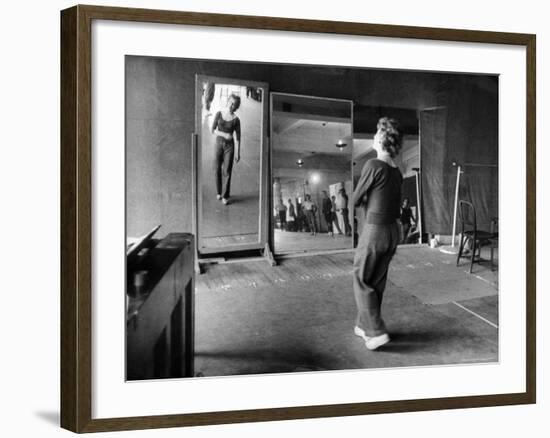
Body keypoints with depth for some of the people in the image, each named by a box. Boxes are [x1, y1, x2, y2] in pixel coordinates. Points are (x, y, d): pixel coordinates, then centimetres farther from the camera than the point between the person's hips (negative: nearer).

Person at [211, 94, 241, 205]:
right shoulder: (219, 114, -2)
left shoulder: (236, 120, -6)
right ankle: (219, 192, 28)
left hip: (229, 146, -2)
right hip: (219, 144, 2)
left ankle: (225, 196, 7)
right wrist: (224, 134, -18)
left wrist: (237, 153, -6)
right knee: (217, 170, 7)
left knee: (227, 171, -3)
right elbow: (213, 130, -2)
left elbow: (237, 137, -4)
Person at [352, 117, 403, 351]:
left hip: (374, 231, -7)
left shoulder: (373, 165, -16)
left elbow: (356, 200, -8)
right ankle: (364, 325, 26)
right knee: (377, 282, 16)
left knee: (361, 281, 5)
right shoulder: (397, 172, 7)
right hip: (393, 231, 7)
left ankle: (376, 331, 1)